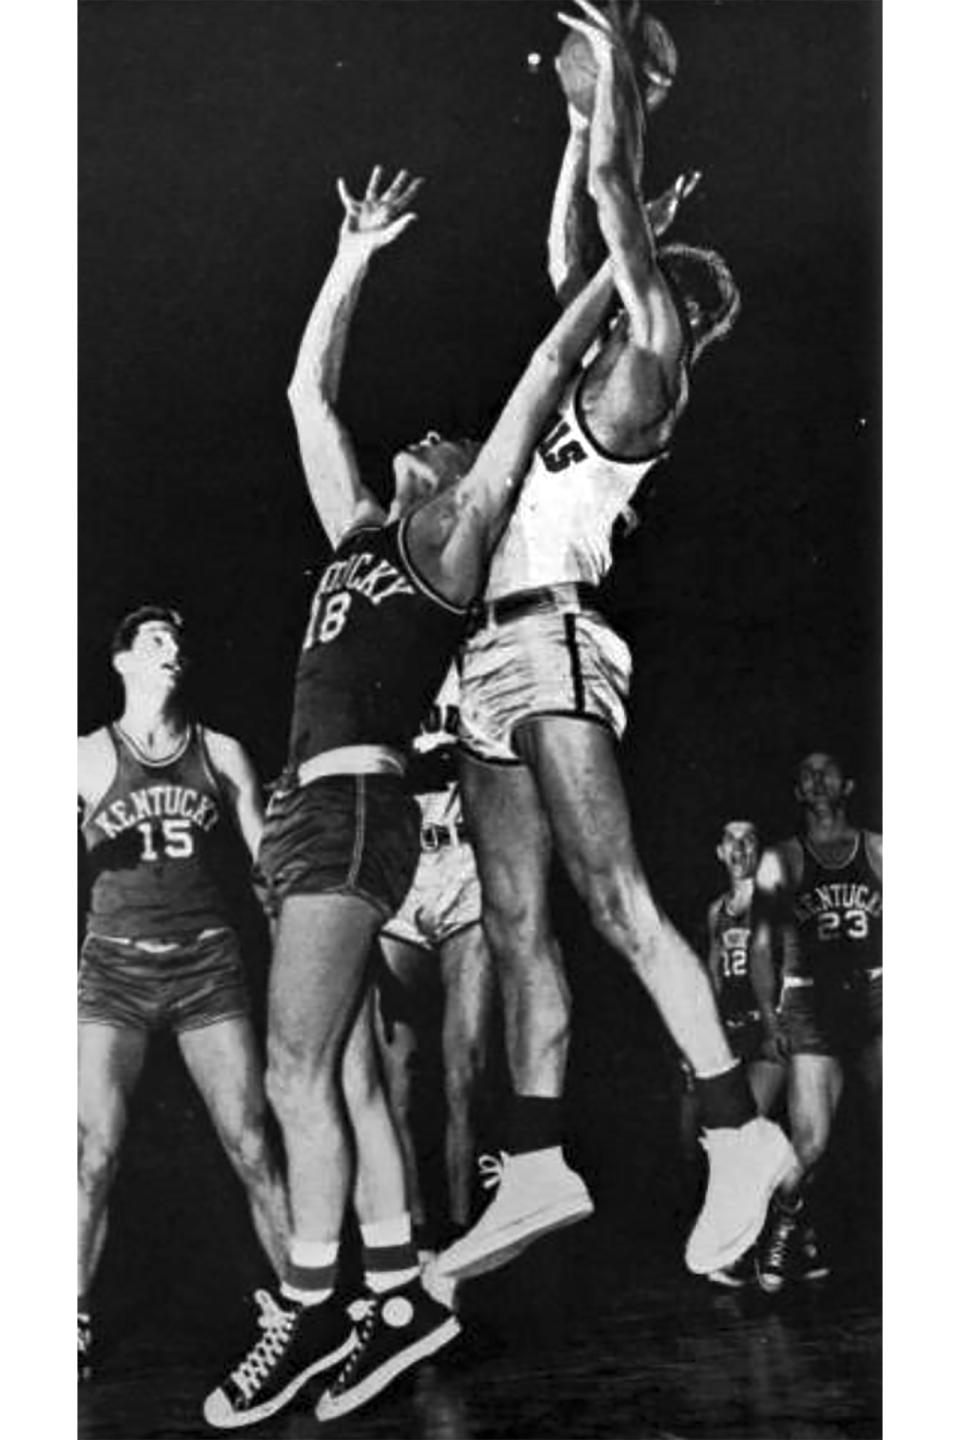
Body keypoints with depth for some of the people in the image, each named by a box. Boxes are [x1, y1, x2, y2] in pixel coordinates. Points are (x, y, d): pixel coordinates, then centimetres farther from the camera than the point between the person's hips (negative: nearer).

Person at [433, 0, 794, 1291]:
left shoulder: (642, 379, 2)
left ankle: (737, 1128, -12)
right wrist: (583, 111, 40)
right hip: (497, 660, 9)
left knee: (611, 897, -16)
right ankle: (537, 1168, 2)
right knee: (515, 924, 2)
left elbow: (615, 200, 2)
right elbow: (568, 249, 36)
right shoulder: (600, 372, 24)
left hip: (551, 645, -9)